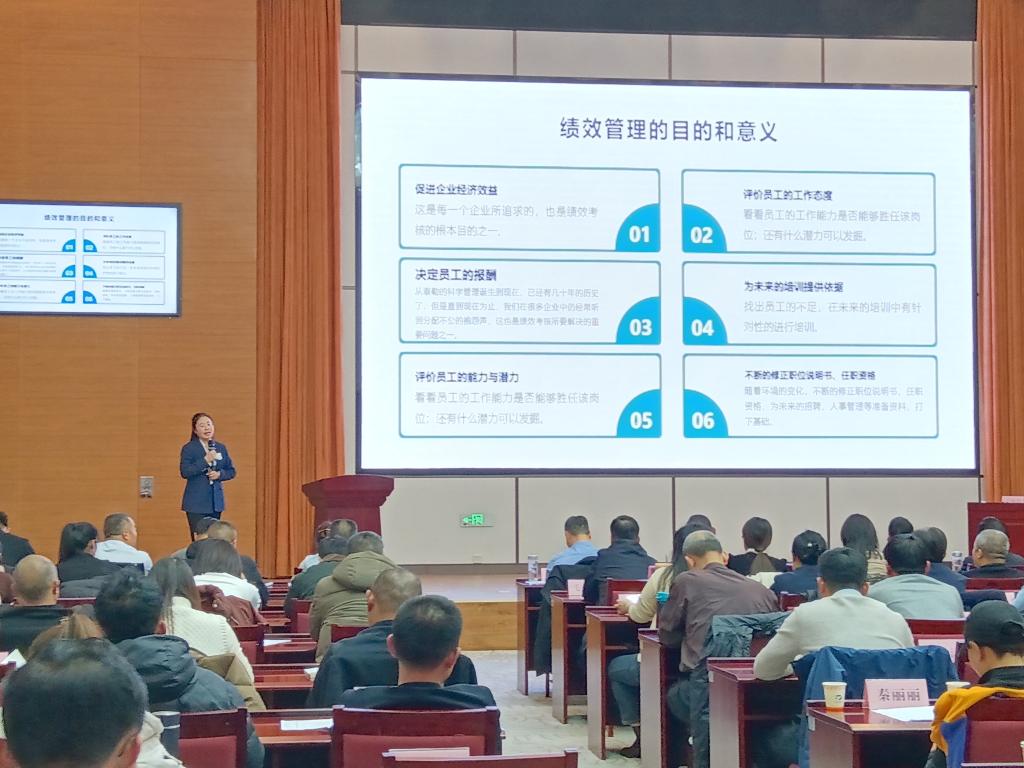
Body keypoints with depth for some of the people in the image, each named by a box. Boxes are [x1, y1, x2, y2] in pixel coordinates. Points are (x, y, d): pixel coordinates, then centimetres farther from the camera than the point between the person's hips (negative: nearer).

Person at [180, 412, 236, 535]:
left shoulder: (221, 448, 10)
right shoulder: (188, 449, -3)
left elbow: (231, 471, 12)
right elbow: (185, 472, -15)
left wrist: (219, 474, -8)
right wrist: (205, 460, -19)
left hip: (216, 502, 4)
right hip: (196, 504, -4)